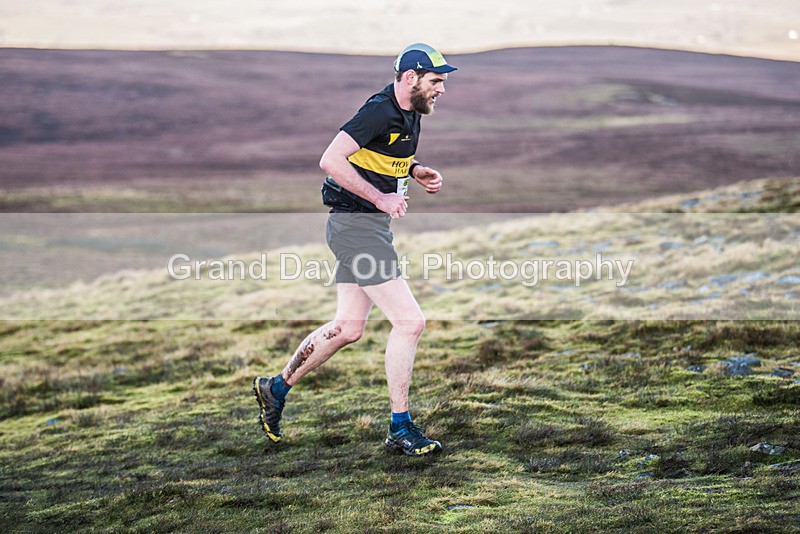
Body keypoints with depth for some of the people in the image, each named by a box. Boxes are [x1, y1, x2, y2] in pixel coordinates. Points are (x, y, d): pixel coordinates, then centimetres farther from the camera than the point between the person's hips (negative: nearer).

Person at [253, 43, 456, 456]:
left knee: (348, 327, 16)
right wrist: (381, 198, -26)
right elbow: (330, 160, -26)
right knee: (409, 322, -10)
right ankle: (400, 430, -1)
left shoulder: (409, 114, 11)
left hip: (367, 224, 10)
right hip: (356, 224, -10)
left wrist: (416, 171, 8)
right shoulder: (379, 112, -19)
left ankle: (277, 388, 30)